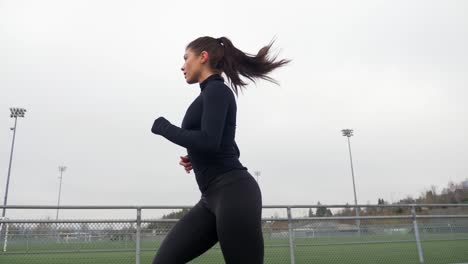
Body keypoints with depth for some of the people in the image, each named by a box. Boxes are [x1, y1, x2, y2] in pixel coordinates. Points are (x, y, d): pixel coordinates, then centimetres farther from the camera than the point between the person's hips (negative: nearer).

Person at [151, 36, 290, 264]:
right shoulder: (212, 94, 21)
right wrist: (195, 159, 14)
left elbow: (209, 142, -20)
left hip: (233, 193, -9)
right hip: (213, 197, 9)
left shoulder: (217, 90, -6)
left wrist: (163, 127, -6)